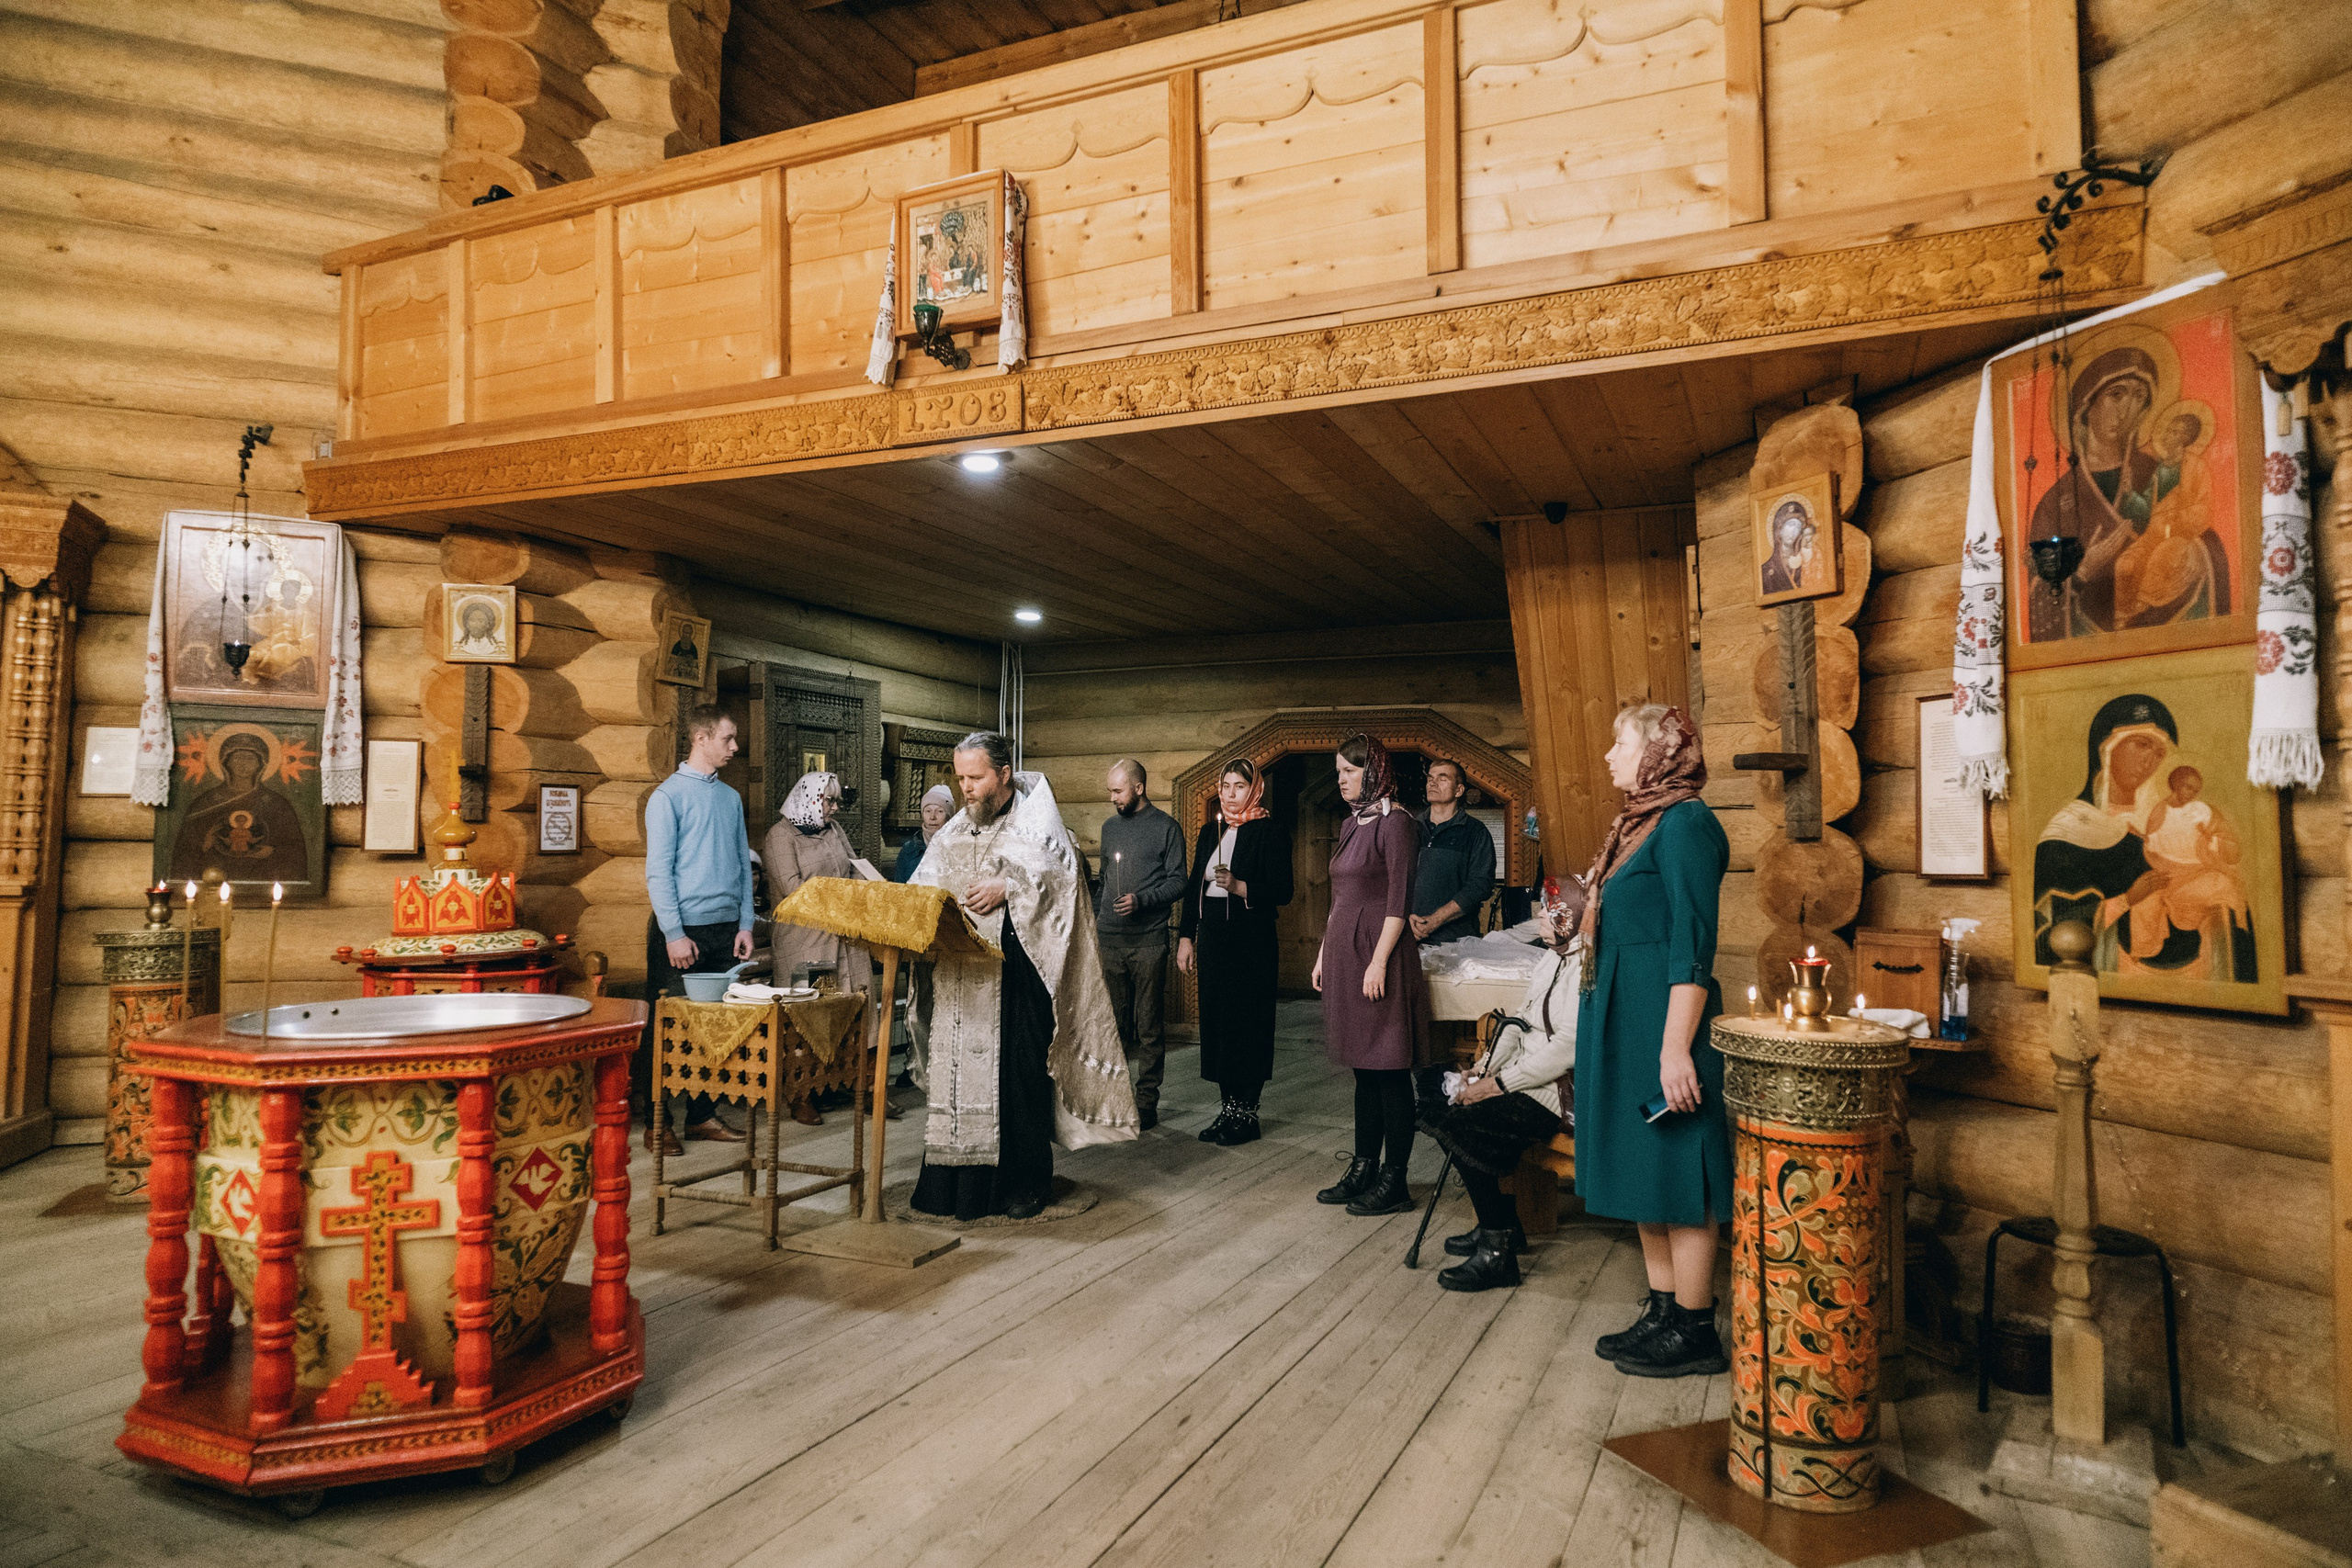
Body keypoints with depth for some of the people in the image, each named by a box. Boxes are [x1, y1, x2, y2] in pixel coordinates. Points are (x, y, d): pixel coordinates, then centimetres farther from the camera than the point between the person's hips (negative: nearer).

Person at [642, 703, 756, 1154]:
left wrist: (745, 924, 7)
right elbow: (658, 872, -9)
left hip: (725, 929, 6)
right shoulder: (668, 796, -5)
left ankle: (701, 1114, 19)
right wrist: (675, 935, -14)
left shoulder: (731, 797, 12)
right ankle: (656, 1121, 12)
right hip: (682, 929, -6)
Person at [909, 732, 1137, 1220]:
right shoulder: (954, 832, 18)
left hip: (1017, 975, -5)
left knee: (1018, 1074, -3)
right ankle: (957, 1180, 15)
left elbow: (1058, 872, -14)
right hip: (959, 976, 5)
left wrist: (1009, 887, -24)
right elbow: (923, 887, 12)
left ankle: (1027, 1183, 10)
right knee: (957, 1070, 5)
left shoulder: (1035, 821, 1)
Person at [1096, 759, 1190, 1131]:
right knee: (1113, 1021, 6)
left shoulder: (1166, 827, 0)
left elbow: (1178, 881, -3)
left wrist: (1142, 900, -16)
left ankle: (1147, 1103, 5)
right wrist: (1096, 914, 14)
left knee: (1149, 1027, 0)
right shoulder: (1110, 827, 17)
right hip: (1110, 939, 5)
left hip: (1148, 940, -5)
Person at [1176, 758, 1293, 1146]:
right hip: (1212, 939, 6)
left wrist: (1239, 887, -24)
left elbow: (1282, 891, -11)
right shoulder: (1210, 831, 14)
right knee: (1215, 1021, 8)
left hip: (1251, 941, -6)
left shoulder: (1269, 832, -5)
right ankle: (1227, 1109, 17)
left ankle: (1247, 1112, 8)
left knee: (1248, 1023, -2)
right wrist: (1186, 936, 11)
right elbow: (1193, 886, 17)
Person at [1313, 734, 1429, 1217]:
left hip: (1378, 952, -9)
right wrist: (1324, 954, 17)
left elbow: (1399, 900, -15)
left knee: (1389, 1071, -2)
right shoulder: (1351, 823, 15)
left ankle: (1394, 1182, 5)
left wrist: (1379, 961, -20)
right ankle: (1364, 1170, 21)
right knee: (1364, 1069, 13)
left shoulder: (1395, 822, -10)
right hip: (1345, 953, 9)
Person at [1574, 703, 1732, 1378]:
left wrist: (1676, 1047, -24)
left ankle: (1694, 1332, 11)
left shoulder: (1684, 824, -14)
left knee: (1675, 1175, 0)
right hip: (1622, 1018, 10)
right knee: (1643, 1171, 15)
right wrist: (1581, 922, 13)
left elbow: (1692, 946, -20)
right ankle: (1663, 1314, 26)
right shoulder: (1637, 824, 15)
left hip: (1662, 1017, -10)